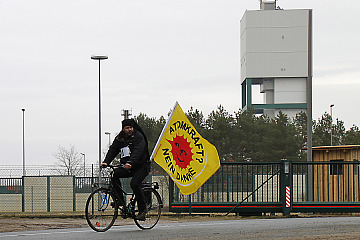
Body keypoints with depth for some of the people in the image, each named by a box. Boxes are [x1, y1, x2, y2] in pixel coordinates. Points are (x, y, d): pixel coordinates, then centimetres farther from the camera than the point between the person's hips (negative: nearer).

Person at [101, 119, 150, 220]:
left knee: (134, 184, -27)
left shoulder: (138, 137, -13)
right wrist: (106, 162, -17)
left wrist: (130, 162, -43)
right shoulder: (120, 138, 6)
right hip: (128, 168, 6)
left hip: (142, 166, -6)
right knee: (115, 173, -18)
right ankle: (120, 201, -13)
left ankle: (143, 209, -13)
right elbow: (112, 150, 0)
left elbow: (138, 151, -27)